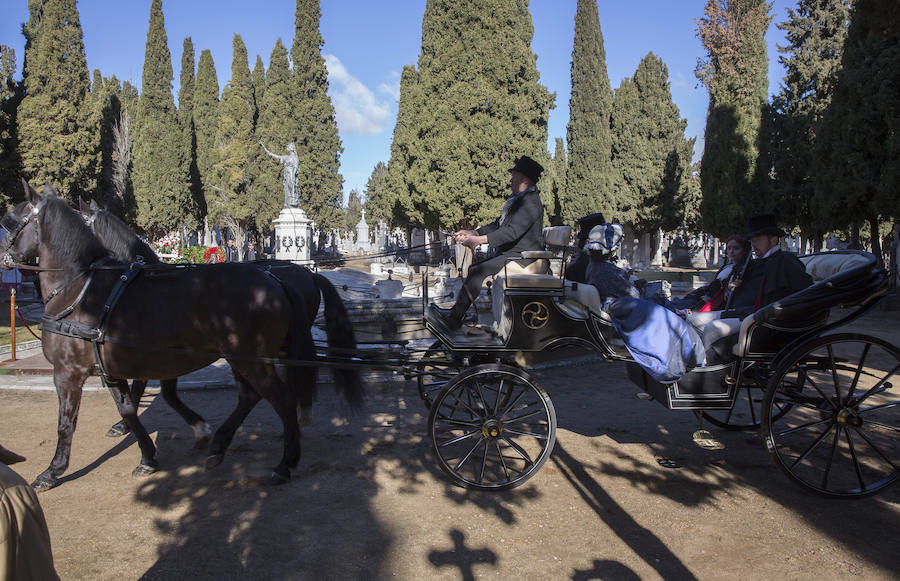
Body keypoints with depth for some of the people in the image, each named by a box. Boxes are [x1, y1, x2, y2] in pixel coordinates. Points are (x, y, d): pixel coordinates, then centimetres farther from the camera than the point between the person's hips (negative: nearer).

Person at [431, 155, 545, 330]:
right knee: (475, 269, 5)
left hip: (521, 256, -11)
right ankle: (456, 313, 3)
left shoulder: (531, 201, -16)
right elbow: (498, 225, 20)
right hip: (510, 253, 11)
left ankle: (454, 318, -14)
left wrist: (479, 240, -30)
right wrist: (472, 232, 8)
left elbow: (513, 231, -27)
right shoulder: (518, 200, 20)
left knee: (477, 271, -20)